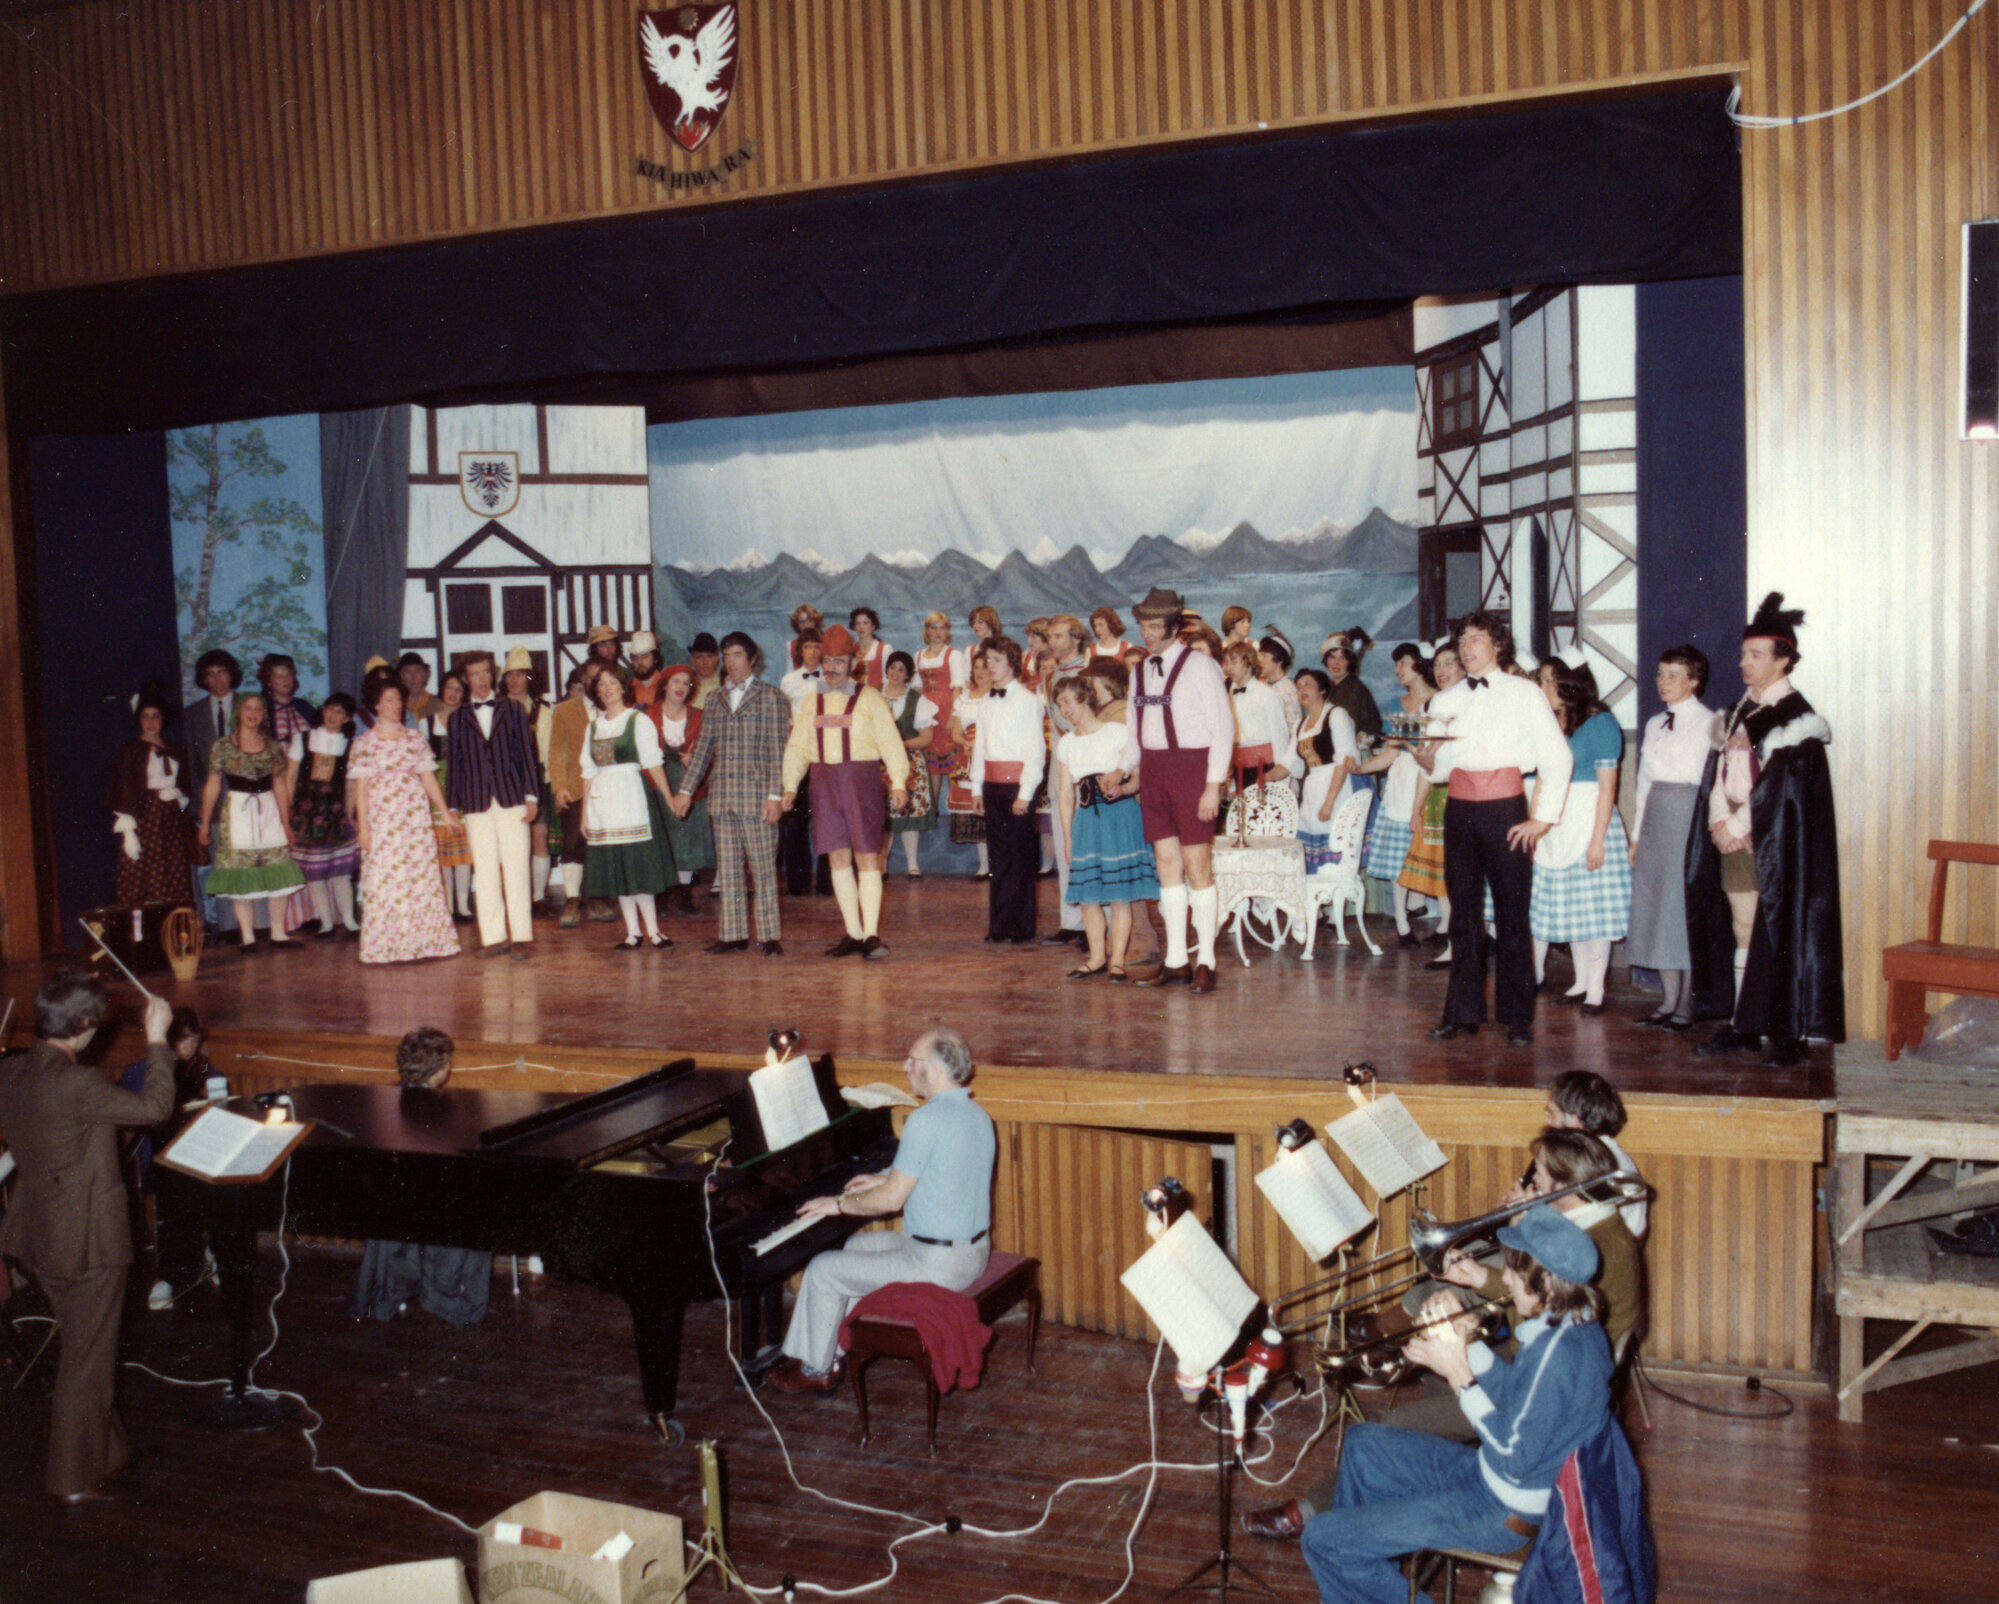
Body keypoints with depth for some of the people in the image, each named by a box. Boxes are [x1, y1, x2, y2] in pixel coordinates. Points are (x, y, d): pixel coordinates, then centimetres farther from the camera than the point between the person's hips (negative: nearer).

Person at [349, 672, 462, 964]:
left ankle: (426, 941, 10)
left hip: (417, 818, 3)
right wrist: (363, 825, -8)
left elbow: (428, 777, 11)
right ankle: (388, 947, 3)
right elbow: (361, 787, -1)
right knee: (384, 881, -2)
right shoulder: (364, 743, 2)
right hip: (382, 820, -3)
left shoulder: (415, 739, 11)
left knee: (424, 878, 3)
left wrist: (445, 810, 6)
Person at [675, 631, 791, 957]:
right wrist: (686, 790, 10)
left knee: (763, 867, -3)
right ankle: (733, 934, 11)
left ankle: (770, 936, 2)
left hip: (756, 794, -5)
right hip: (722, 795, 5)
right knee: (727, 868, 6)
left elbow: (777, 749, -3)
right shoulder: (716, 700, 15)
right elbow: (702, 747, 17)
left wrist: (775, 795, -11)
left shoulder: (770, 696, 3)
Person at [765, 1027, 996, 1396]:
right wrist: (884, 1178, 22)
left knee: (823, 1271, 5)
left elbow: (891, 1200, -20)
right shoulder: (978, 1115, 5)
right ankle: (839, 1347, 33)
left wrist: (839, 1203, -4)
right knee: (858, 1246, 25)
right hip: (973, 1251, 9)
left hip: (936, 1263, -9)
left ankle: (817, 1370, 21)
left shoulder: (926, 1121, -23)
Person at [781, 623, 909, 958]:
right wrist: (790, 785, 6)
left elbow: (890, 741, -4)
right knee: (838, 859, 5)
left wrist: (898, 781, -14)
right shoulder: (811, 702, 14)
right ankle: (853, 934, 10)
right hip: (825, 783, 4)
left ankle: (871, 934, -3)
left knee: (867, 858, -5)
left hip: (862, 779, -4)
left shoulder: (869, 698, 1)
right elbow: (797, 747, 15)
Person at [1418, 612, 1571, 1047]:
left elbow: (1558, 757, -2)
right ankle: (1463, 1012, 13)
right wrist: (1425, 755, -10)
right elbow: (1439, 769, 13)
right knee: (1464, 912, 6)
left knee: (1513, 913, -1)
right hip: (1460, 811, 4)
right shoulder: (1445, 701, 14)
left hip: (1505, 808, -4)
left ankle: (1517, 1017, 7)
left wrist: (1543, 818, -7)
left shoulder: (1524, 693, 2)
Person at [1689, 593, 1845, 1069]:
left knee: (1779, 931, -5)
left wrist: (1739, 825, -14)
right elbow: (1716, 771, 10)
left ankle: (1790, 1033, 0)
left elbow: (1783, 786, -14)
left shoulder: (1797, 717, -7)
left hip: (1775, 841, -6)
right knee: (1743, 930, 8)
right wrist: (1719, 821, -5)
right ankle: (1743, 1026, 12)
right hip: (1732, 834, 6)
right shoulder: (1737, 713, 14)